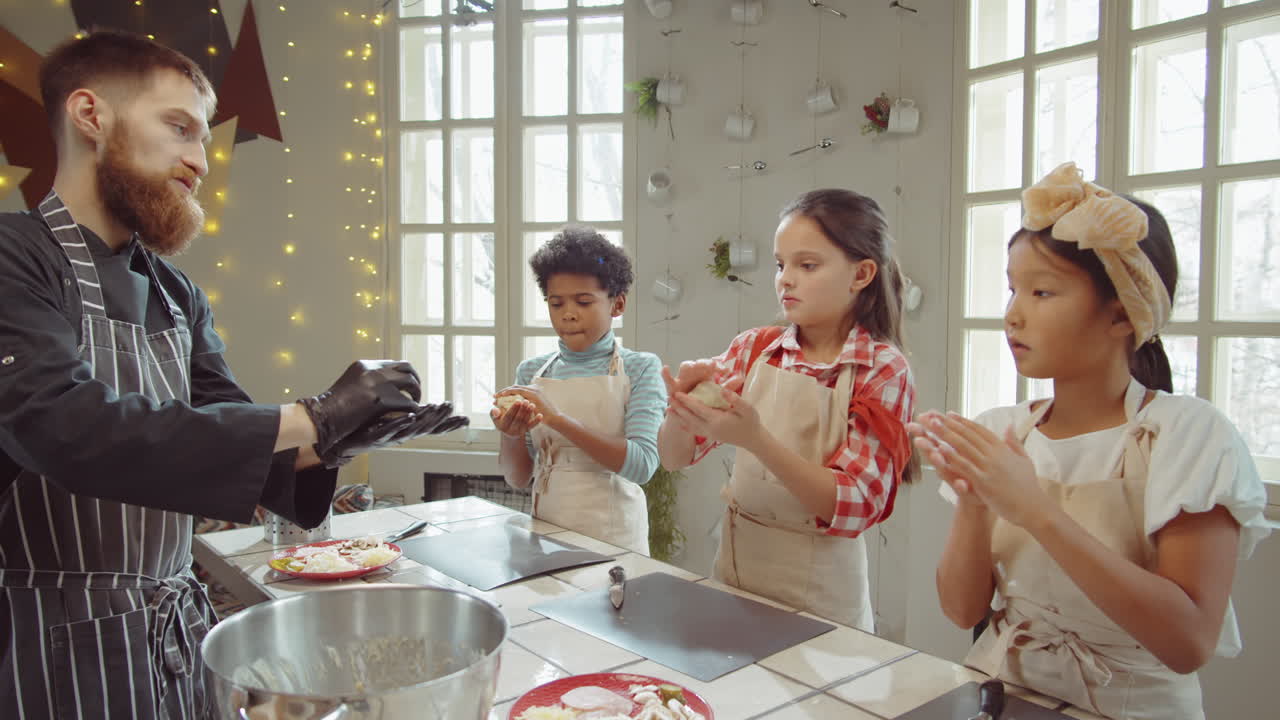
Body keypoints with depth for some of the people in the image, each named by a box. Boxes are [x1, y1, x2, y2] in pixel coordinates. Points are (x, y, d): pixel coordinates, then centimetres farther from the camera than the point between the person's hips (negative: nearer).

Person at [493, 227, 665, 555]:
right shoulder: (531, 371, 1)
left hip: (613, 534, -3)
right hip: (546, 528, 3)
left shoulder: (640, 368, -9)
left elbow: (642, 465, -21)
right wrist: (511, 435, -19)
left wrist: (558, 420, -27)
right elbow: (518, 478, 3)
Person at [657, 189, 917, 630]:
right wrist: (685, 403, -24)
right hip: (734, 566, 4)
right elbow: (674, 456, -2)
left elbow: (853, 507, -20)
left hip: (819, 592, -3)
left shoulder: (883, 369, -13)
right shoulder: (754, 348, -3)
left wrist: (755, 438, -33)